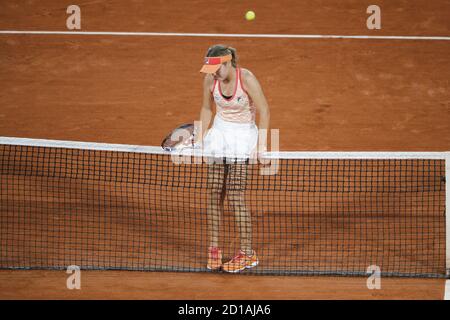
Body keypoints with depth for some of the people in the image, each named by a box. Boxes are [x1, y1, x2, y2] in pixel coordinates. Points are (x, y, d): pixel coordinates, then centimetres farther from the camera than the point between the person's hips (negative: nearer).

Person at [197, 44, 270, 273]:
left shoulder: (246, 78, -20)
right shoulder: (210, 79, -6)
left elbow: (264, 111, -15)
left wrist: (261, 145, -20)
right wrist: (201, 138, 6)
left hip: (243, 135, -5)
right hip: (219, 133, 5)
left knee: (235, 196, -9)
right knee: (214, 194, 0)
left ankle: (247, 253, -1)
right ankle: (213, 249, 9)